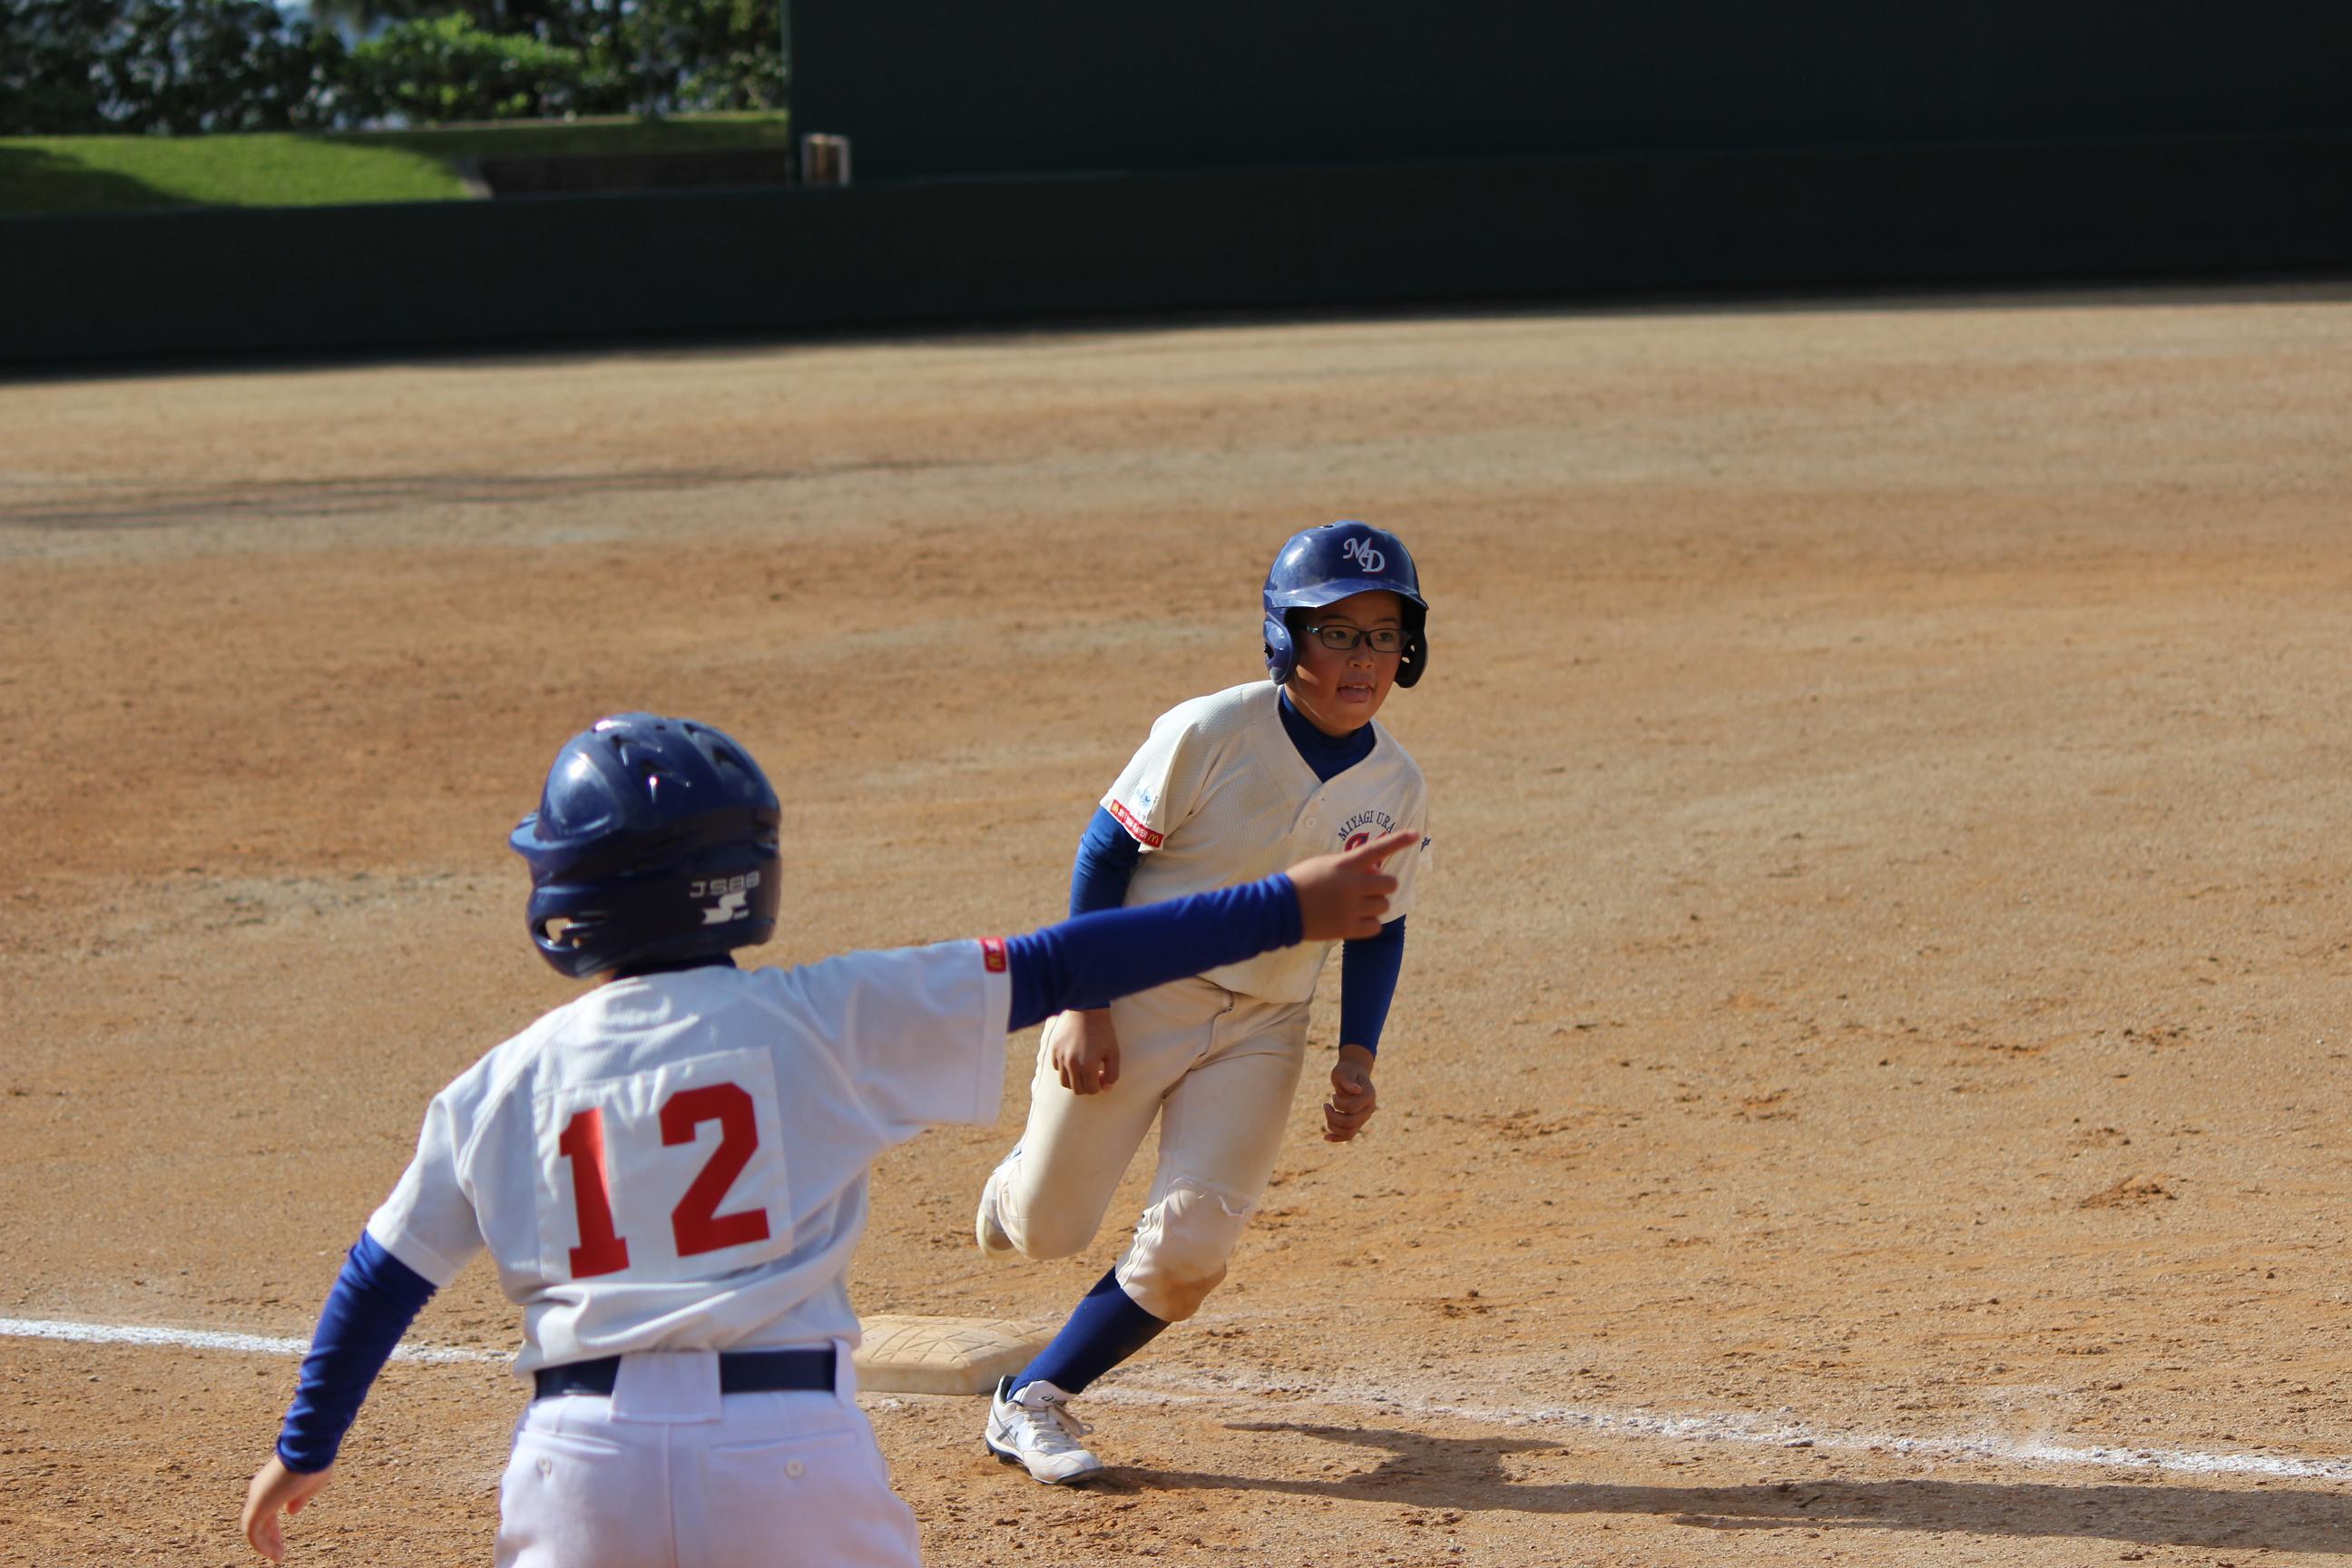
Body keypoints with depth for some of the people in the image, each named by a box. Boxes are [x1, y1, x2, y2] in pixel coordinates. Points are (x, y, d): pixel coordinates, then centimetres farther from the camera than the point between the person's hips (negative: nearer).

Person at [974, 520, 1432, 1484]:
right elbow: (1105, 852, -11)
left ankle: (1032, 1401, 8)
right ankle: (1016, 1190, 44)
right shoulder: (1210, 734, -18)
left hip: (1263, 1028, 3)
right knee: (1050, 1231, 5)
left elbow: (1377, 930, 9)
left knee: (1189, 1251, -10)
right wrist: (1086, 1005, -15)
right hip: (1133, 997, -3)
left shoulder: (1397, 790, -4)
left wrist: (1356, 1057, -2)